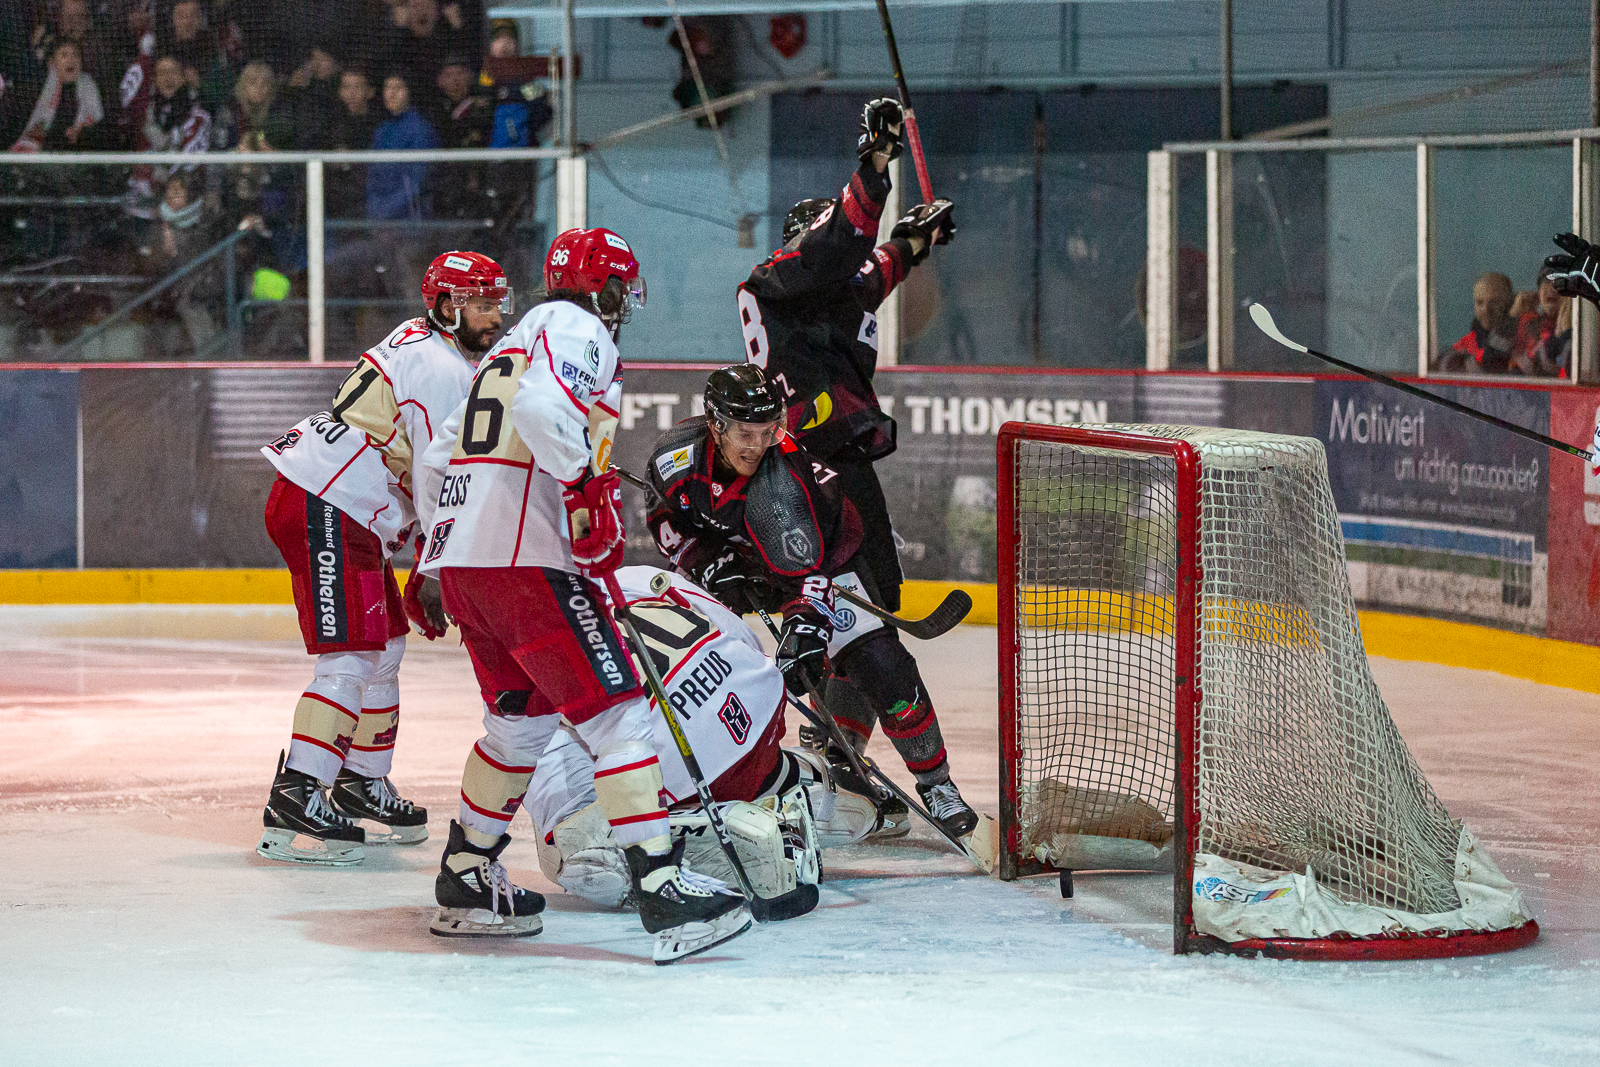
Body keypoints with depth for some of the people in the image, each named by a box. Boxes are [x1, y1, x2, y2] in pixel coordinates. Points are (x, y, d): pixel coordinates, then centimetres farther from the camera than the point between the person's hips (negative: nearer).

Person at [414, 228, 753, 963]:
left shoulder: (513, 344, 28)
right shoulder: (575, 328, -1)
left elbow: (439, 459, 31)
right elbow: (544, 406, -23)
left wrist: (438, 545, 36)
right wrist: (591, 488, -22)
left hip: (459, 553, 10)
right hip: (525, 557, -10)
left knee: (522, 719, 22)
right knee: (615, 713, -11)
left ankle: (464, 882, 28)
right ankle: (663, 892, -18)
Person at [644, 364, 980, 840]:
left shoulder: (783, 476, -39)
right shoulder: (676, 454, -24)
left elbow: (803, 568, -41)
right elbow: (667, 520, -5)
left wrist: (804, 627, -56)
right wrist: (711, 564, -20)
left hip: (824, 554, -5)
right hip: (731, 556, 5)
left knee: (879, 663, -19)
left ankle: (935, 783, -6)